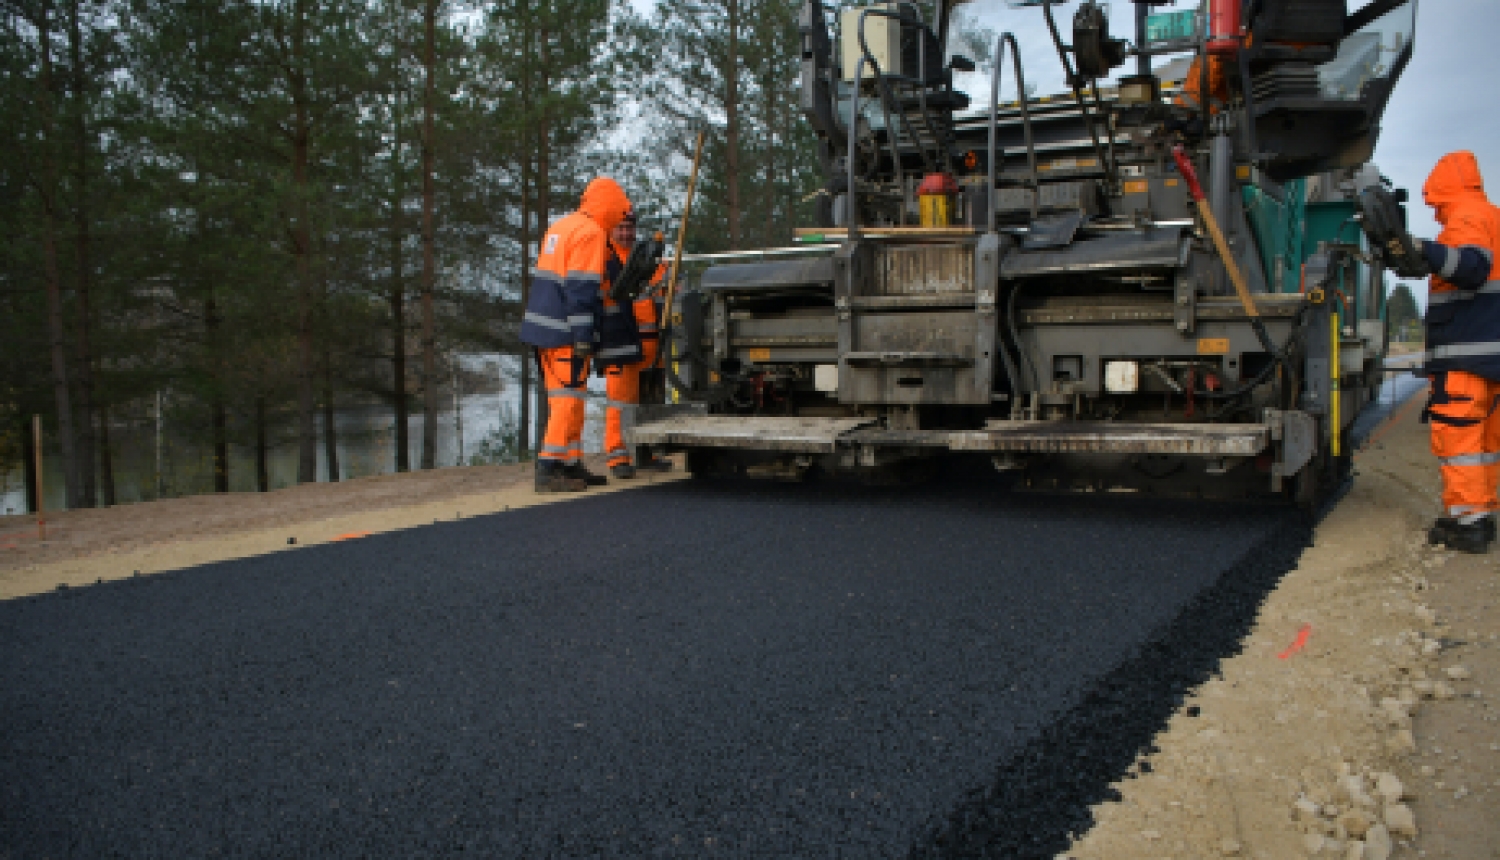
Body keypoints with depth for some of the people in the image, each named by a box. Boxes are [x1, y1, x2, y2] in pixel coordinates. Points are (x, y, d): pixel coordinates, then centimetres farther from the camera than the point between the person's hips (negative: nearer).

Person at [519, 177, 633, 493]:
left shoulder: (561, 226, 19)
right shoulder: (591, 233, -11)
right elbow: (582, 289, -19)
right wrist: (583, 338, -21)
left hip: (544, 327, 10)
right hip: (565, 333, -10)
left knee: (563, 399, 14)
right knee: (569, 399, -6)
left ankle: (571, 464, 20)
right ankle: (548, 470, -9)